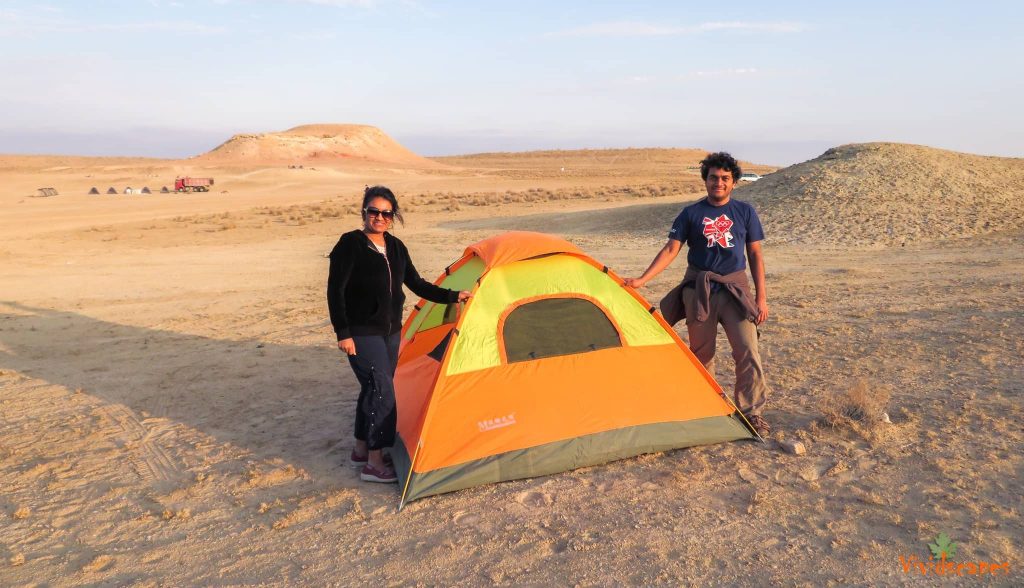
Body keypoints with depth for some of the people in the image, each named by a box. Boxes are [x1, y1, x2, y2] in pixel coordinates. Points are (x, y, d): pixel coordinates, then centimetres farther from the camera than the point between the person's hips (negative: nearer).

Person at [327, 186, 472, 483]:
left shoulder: (396, 247, 8)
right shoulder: (350, 245, -13)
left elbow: (417, 284, 12)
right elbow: (335, 291, -14)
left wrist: (452, 296, 5)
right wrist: (342, 333, -18)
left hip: (390, 332, 7)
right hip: (362, 333, -7)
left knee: (373, 389, 15)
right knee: (382, 391, -10)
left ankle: (361, 450, 31)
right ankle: (374, 464, 1)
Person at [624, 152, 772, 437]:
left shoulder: (745, 212, 4)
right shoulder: (691, 214, 1)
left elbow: (755, 255, 6)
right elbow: (670, 250, -4)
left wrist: (761, 296, 0)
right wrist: (642, 279, -16)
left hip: (735, 288, 0)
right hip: (699, 291, 0)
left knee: (748, 350, -8)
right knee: (701, 352, 8)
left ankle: (751, 412, 5)